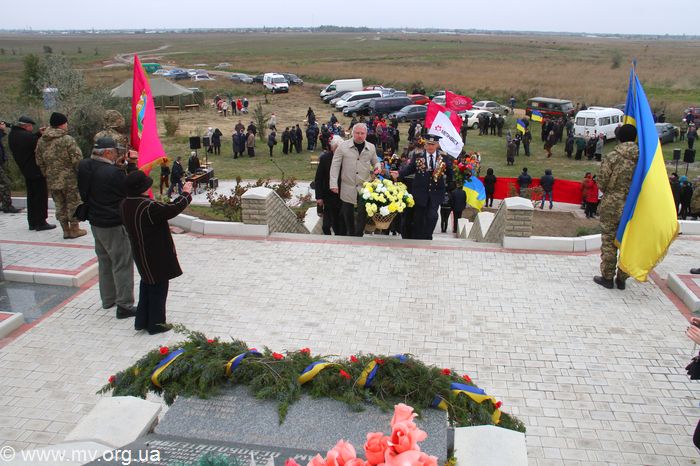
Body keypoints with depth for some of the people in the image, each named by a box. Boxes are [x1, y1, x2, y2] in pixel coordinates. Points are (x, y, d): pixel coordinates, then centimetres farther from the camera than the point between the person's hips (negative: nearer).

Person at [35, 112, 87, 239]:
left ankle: (66, 230, 19)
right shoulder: (68, 139, -15)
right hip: (70, 179, -6)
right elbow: (77, 159, -17)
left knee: (60, 205, 13)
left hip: (52, 180, 6)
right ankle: (75, 229, 15)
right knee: (73, 203, 7)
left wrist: (47, 174, 19)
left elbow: (39, 162, 11)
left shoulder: (41, 141, 6)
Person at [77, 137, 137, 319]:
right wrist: (131, 165, -11)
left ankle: (108, 299, 34)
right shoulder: (113, 173, -25)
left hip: (96, 222, 9)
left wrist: (117, 166, 0)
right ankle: (124, 305, 4)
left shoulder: (85, 167, -1)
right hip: (114, 225, -9)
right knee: (122, 264, 0)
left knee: (105, 261, 21)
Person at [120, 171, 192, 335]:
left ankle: (142, 321, 33)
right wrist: (186, 193, -12)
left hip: (140, 254, 9)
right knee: (159, 288, 8)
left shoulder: (125, 205, -2)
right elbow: (172, 209, -25)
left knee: (147, 284, 24)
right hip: (156, 256, -8)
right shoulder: (148, 207, -29)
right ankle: (155, 323, 20)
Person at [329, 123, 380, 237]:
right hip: (348, 187, -1)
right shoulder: (343, 146, -4)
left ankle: (358, 235, 14)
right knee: (347, 214, 10)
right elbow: (335, 165, -2)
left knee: (363, 213, 0)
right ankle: (351, 234, 28)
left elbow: (375, 162, 21)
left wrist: (377, 167, -4)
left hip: (365, 187, 1)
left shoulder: (371, 147, 4)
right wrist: (333, 184, -8)